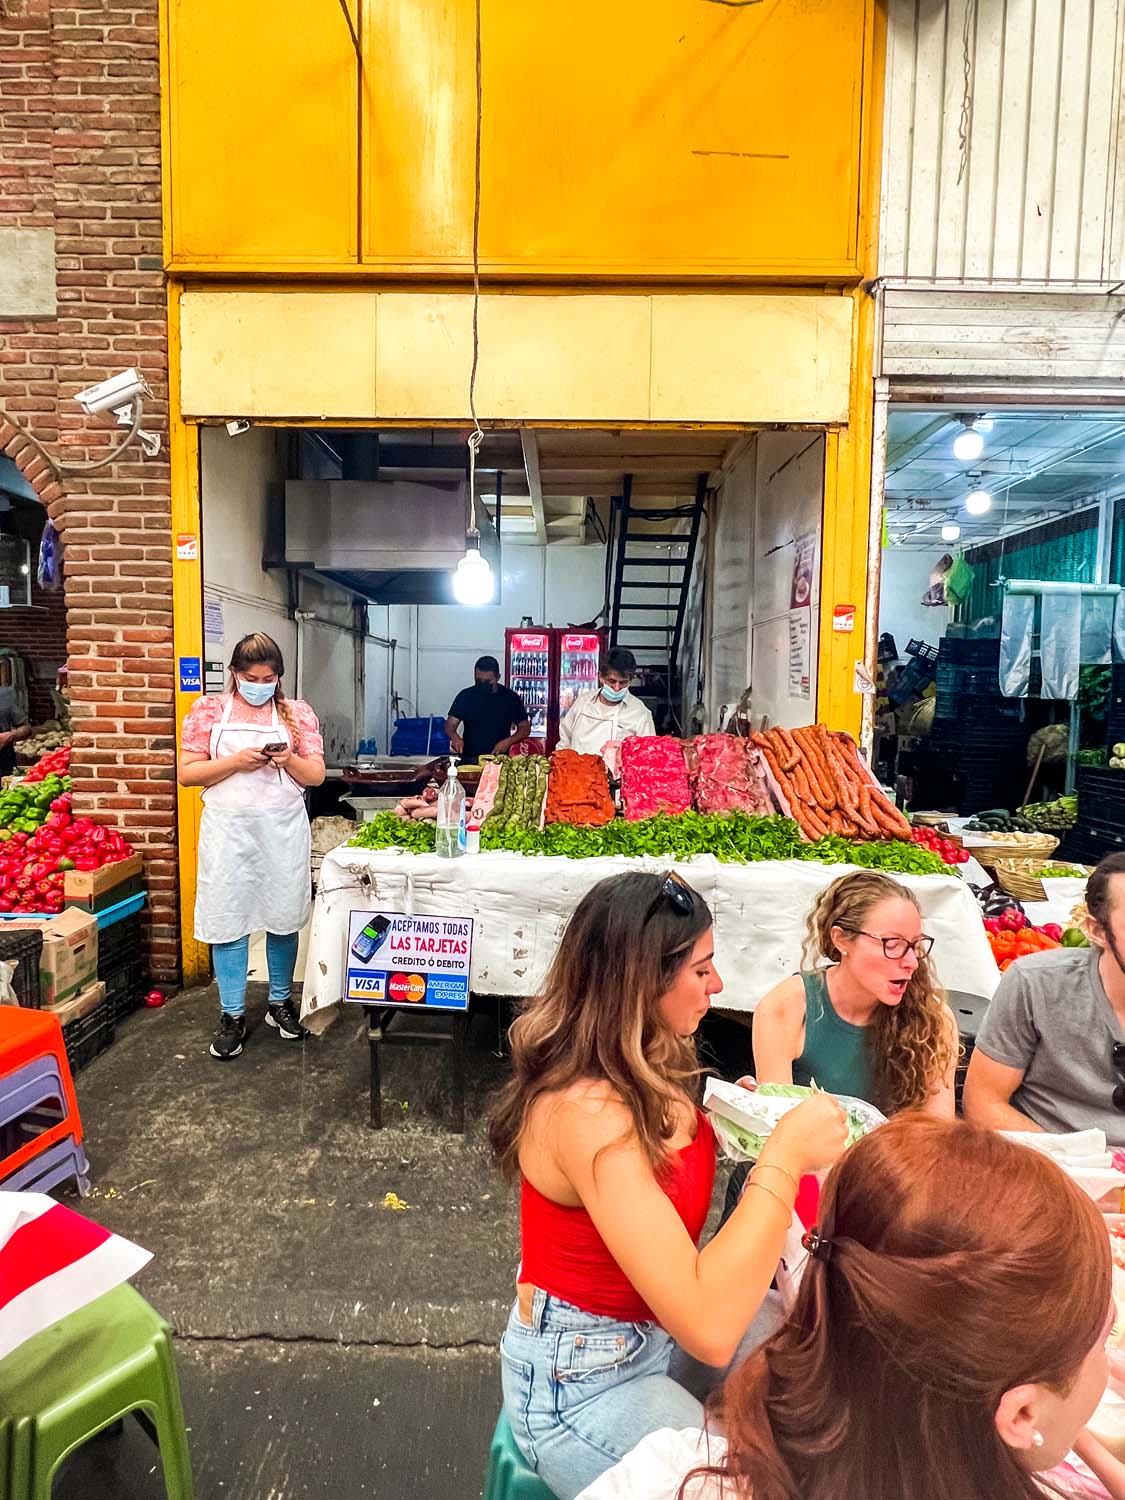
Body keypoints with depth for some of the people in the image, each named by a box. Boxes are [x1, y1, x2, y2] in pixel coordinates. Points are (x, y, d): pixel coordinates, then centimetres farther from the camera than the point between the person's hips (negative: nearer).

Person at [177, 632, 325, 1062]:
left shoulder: (297, 713, 5)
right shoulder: (209, 710, 3)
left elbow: (316, 775, 5)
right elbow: (187, 772, -1)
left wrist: (289, 760, -16)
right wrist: (235, 761, -15)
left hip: (283, 831, 1)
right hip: (229, 831, -1)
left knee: (283, 918, 9)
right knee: (227, 919, 3)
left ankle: (281, 1002, 27)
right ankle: (232, 1015, 16)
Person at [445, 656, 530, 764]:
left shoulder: (511, 698, 4)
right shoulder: (465, 696, 5)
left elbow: (525, 728, 10)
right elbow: (450, 725, 6)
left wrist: (508, 741, -7)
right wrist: (455, 738, -16)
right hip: (468, 761, 0)